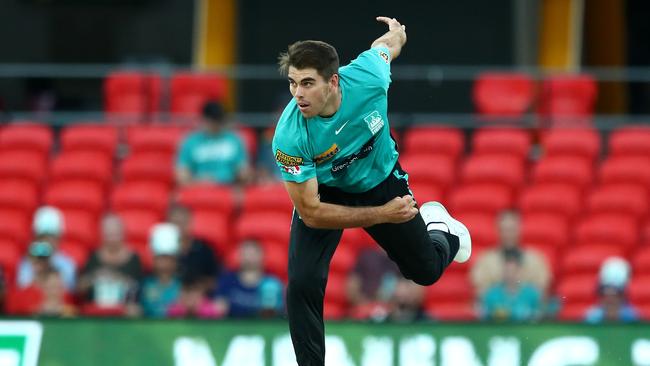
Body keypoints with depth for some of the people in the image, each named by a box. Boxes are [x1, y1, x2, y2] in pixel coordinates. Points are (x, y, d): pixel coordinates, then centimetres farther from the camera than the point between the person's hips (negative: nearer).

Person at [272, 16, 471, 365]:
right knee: (302, 284, -20)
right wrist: (383, 214, -30)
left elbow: (389, 42, -9)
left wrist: (396, 33, 17)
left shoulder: (367, 76, -34)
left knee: (426, 271, 16)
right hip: (324, 193, -2)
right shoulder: (289, 137, -38)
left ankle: (436, 225, 51)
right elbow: (311, 213, -29)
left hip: (382, 181, 2)